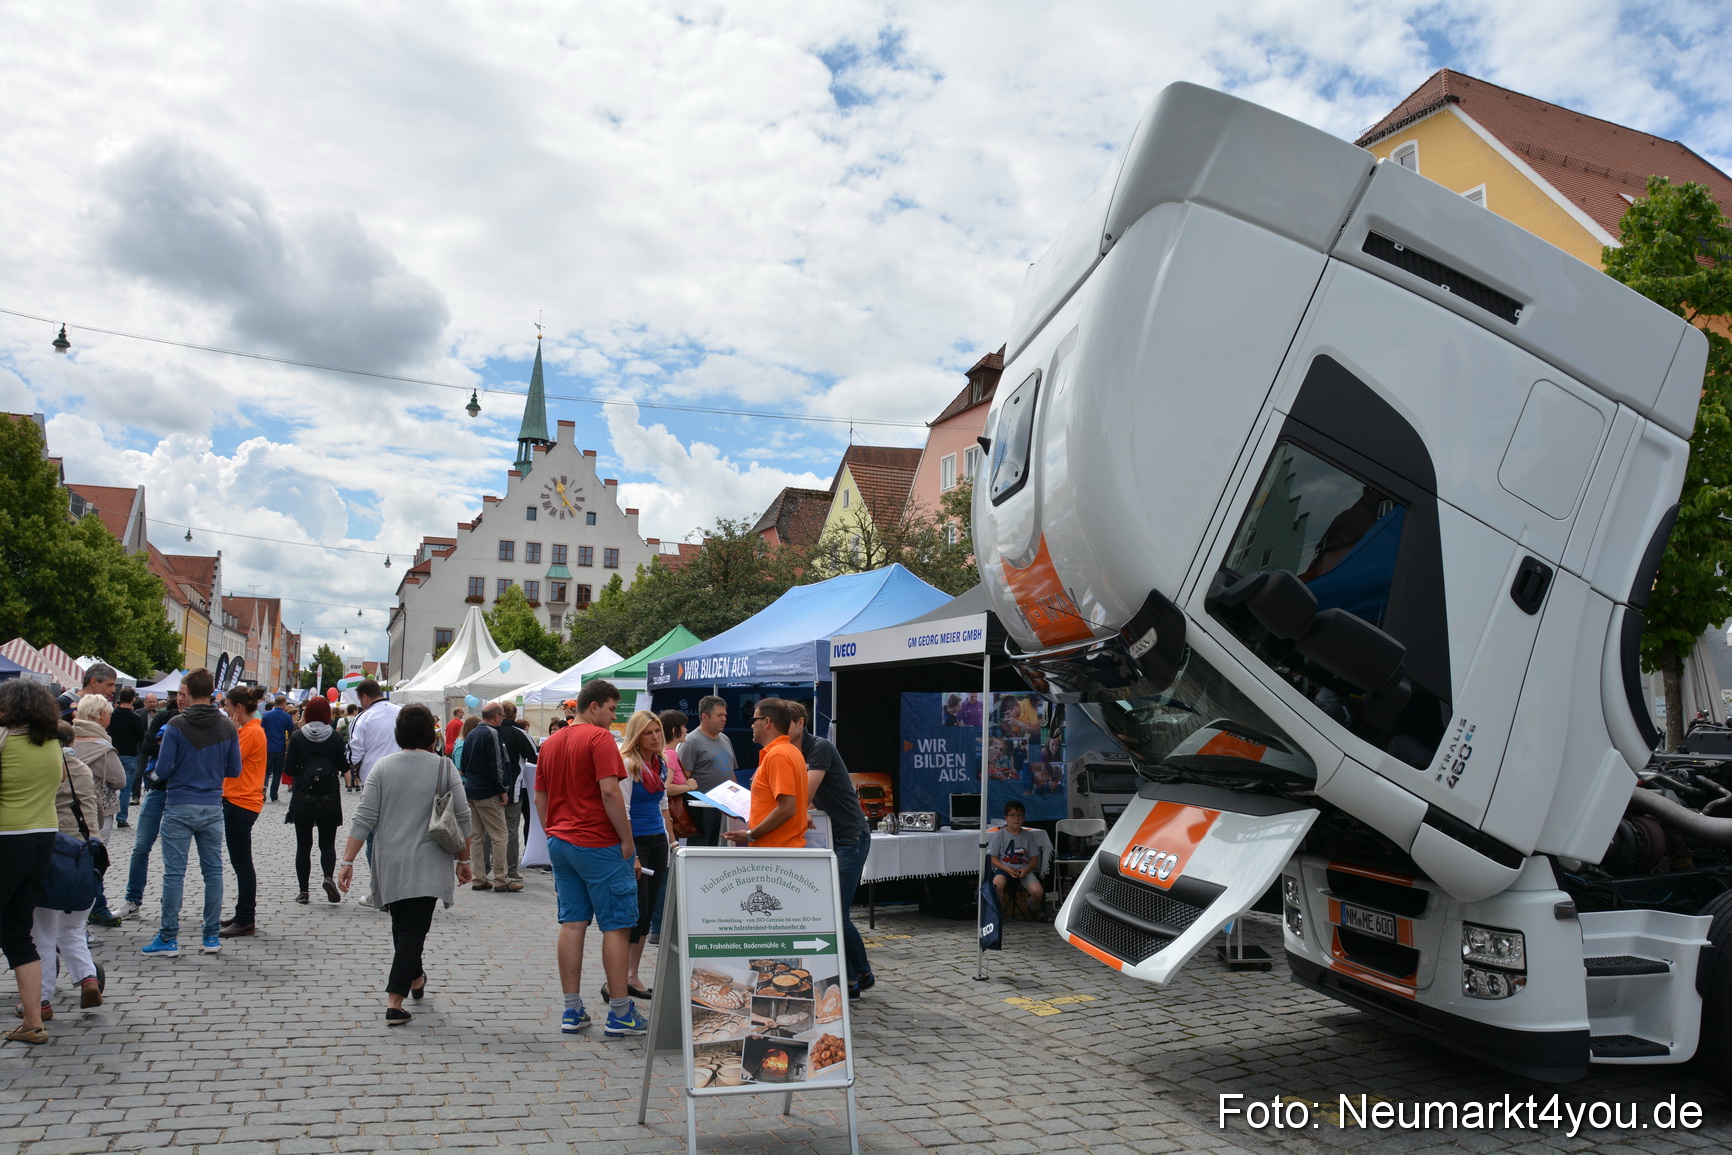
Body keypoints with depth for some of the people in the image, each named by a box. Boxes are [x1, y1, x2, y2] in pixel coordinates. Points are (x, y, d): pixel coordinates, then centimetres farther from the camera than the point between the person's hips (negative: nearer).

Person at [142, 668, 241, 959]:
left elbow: (163, 770, -9)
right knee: (213, 871, 9)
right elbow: (234, 770, 6)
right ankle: (212, 937, 13)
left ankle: (168, 939, 6)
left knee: (174, 873, 2)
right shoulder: (228, 727, 2)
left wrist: (157, 774, 13)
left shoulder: (177, 725, -10)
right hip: (213, 808, 3)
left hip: (179, 806, -3)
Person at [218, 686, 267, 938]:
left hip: (241, 803, -10)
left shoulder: (251, 732, -16)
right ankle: (244, 914, 26)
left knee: (242, 863, -5)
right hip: (239, 801, 10)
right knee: (241, 862, 17)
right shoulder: (249, 729, 15)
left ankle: (245, 922, 0)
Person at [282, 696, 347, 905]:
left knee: (303, 844, 9)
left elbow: (288, 769, -4)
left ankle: (303, 891, 9)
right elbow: (344, 766, -2)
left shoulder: (297, 736, -4)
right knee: (327, 843, 10)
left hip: (302, 798, 0)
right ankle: (328, 876, -16)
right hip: (329, 797, 0)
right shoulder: (335, 737, -4)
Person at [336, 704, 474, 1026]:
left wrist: (348, 861, 1)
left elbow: (364, 819, -3)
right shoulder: (444, 768, -4)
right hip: (427, 866, -3)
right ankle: (394, 1004, -8)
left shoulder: (382, 767, 1)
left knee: (401, 924, 20)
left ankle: (415, 979, 38)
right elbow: (462, 819, -3)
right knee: (413, 929, -2)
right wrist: (463, 859, 7)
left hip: (389, 864, 3)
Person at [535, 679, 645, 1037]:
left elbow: (540, 798, 16)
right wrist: (628, 842, -14)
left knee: (572, 923, 10)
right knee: (617, 926, 0)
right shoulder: (600, 738, -12)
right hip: (599, 845, -8)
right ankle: (620, 1014, 3)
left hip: (560, 842, 8)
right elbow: (609, 792, -20)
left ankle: (572, 1011, 13)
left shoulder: (551, 742, 13)